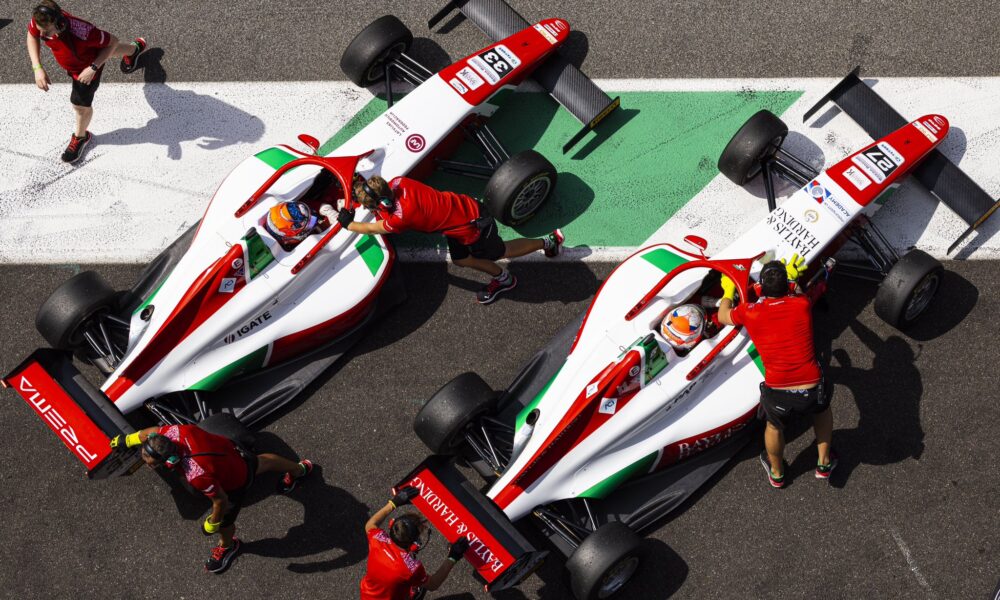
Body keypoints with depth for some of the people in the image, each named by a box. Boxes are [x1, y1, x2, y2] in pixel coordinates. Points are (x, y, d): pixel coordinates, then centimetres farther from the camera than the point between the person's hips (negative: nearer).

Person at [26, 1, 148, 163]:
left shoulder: (82, 32, -49)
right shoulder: (41, 20, -36)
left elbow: (112, 42, -31)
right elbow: (32, 36, -11)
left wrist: (93, 68, -35)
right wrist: (37, 68, -23)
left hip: (87, 67, -6)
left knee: (81, 105, 11)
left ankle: (80, 137, 46)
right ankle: (135, 48, 71)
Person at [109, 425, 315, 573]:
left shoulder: (197, 476, -46)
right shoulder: (174, 432, -32)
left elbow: (221, 500, -30)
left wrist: (212, 524, -11)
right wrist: (127, 440, 9)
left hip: (235, 481, -6)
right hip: (232, 449, 6)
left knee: (225, 522, 17)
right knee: (259, 462, 36)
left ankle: (227, 547, 53)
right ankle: (298, 469, 64)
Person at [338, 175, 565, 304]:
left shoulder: (401, 217, -31)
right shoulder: (397, 182, -13)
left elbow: (373, 228, -11)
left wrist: (348, 224, 2)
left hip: (472, 227, -7)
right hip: (465, 207, 7)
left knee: (501, 252, 20)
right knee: (461, 259, 23)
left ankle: (548, 242, 38)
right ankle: (502, 279, 42)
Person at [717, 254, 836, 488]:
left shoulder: (750, 311, -1)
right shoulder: (802, 304, 2)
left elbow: (723, 317, 23)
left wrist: (728, 291, 40)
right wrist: (792, 278, 47)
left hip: (777, 395, 0)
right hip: (811, 391, 0)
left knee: (774, 425, 33)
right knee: (822, 408, 36)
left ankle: (776, 473, 54)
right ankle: (824, 463, 46)